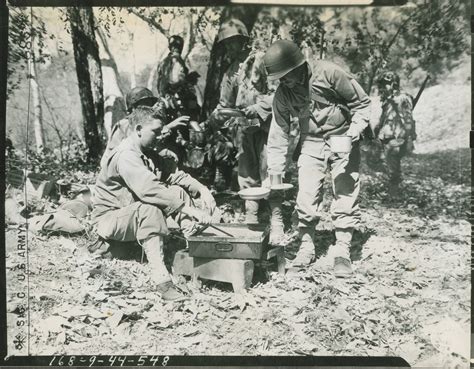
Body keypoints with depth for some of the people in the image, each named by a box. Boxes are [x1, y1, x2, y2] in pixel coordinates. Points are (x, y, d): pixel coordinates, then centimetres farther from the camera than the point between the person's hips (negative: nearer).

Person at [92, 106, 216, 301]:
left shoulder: (148, 152, 5)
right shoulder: (126, 155, -25)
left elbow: (175, 175, 1)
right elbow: (149, 190, -39)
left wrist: (202, 190, -17)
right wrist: (189, 209, -41)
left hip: (135, 212, 9)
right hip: (109, 218, -9)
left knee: (178, 191, -5)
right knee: (149, 209, -39)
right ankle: (162, 280, -40)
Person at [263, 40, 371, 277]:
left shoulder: (328, 73, -20)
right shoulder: (282, 94, -8)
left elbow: (362, 102, -9)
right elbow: (278, 133, -3)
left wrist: (356, 129, -22)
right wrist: (275, 171, -6)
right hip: (311, 143, 3)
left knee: (345, 195, -5)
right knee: (306, 195, -4)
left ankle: (342, 251, 6)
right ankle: (306, 247, 12)